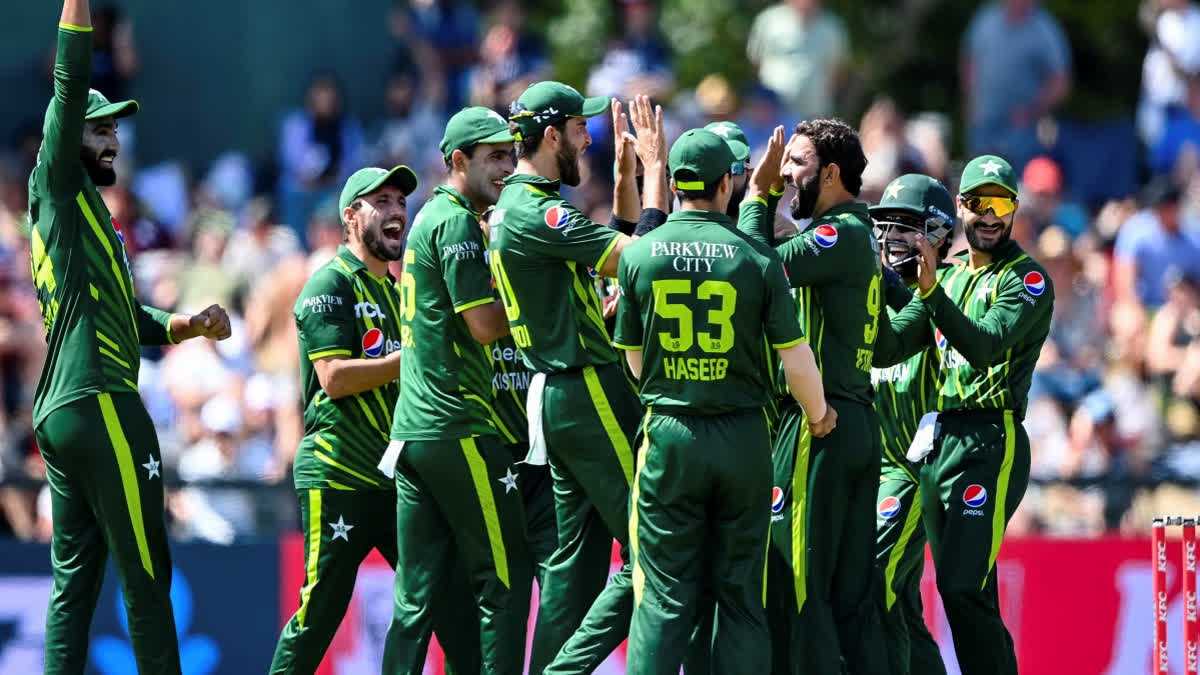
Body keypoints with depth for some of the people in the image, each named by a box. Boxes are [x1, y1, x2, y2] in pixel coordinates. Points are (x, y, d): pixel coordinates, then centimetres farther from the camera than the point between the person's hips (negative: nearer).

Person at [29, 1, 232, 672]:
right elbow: (73, 82, -12)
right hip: (99, 405, -10)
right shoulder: (59, 186, 0)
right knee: (145, 573, -9)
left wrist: (190, 325, 11)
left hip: (57, 413, 10)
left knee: (75, 577, 6)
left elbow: (129, 317, 26)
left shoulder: (88, 218, 25)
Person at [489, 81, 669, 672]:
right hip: (591, 395, -10)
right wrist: (655, 173, -12)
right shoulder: (536, 213, -16)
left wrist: (625, 173, 18)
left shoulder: (512, 208, 15)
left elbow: (618, 244, 24)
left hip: (556, 397, 10)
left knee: (577, 558, 11)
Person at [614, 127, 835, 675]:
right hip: (743, 437, 0)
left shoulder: (639, 255, -2)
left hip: (669, 434, 0)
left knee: (663, 596, 2)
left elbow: (634, 360, 5)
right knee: (741, 594, 6)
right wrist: (820, 416, 15)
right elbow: (795, 358, -4)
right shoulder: (757, 258, -6)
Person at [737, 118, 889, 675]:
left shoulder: (842, 234, -12)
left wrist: (757, 199, -7)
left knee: (796, 584, -7)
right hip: (860, 421, 10)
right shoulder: (861, 235, 17)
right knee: (853, 591, 9)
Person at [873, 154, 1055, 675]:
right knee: (958, 590, 8)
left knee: (965, 589, -17)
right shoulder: (950, 277, 18)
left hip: (991, 442, -8)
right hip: (939, 445, 8)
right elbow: (888, 348, 10)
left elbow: (985, 346, -20)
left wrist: (932, 291, -31)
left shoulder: (1027, 280, -4)